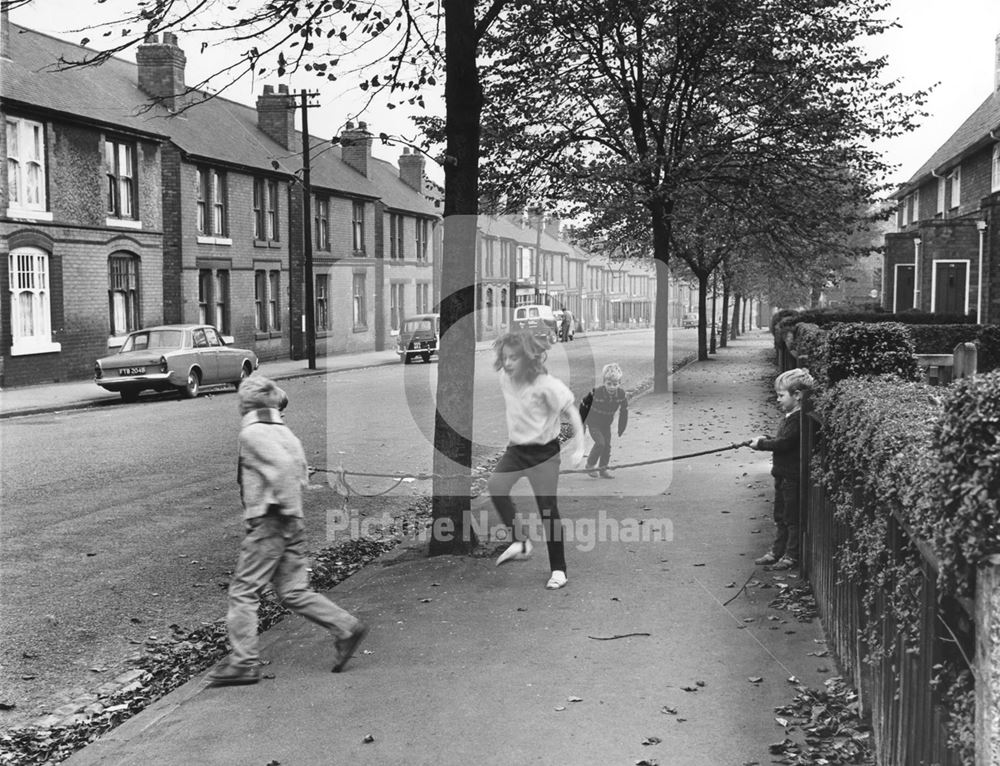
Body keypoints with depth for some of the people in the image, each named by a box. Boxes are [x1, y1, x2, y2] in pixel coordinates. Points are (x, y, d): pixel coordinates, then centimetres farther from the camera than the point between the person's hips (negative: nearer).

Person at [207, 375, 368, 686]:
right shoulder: (283, 431, 15)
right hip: (292, 523, 8)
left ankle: (243, 661, 2)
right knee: (294, 592, 12)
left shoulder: (252, 432, -10)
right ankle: (346, 628, 5)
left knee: (243, 591, 0)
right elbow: (302, 472, 18)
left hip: (268, 523, -8)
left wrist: (279, 504, -18)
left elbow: (282, 465, -25)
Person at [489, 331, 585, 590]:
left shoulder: (546, 385, -19)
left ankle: (558, 569, 12)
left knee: (548, 509, -1)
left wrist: (579, 445, -14)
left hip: (544, 451, -5)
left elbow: (571, 412, -11)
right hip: (517, 449, 5)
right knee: (495, 486, -21)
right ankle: (520, 540, -10)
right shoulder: (505, 380, -1)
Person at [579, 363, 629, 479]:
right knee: (600, 443, -17)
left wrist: (621, 429, 6)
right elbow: (584, 405, -13)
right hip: (593, 423, -4)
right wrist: (581, 422, -4)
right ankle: (590, 465, 2)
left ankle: (603, 469, 21)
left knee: (607, 446, 5)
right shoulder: (596, 392, -28)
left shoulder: (621, 395, -17)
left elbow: (624, 412, -1)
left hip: (606, 425, 4)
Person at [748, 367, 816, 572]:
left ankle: (792, 556, 8)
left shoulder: (799, 419, -20)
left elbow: (784, 443, -25)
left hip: (793, 477, -10)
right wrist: (766, 439, 6)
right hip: (783, 475, 10)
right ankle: (777, 551, 27)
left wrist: (762, 444, -15)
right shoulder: (789, 417, 13)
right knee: (781, 516, 17)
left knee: (792, 518, 0)